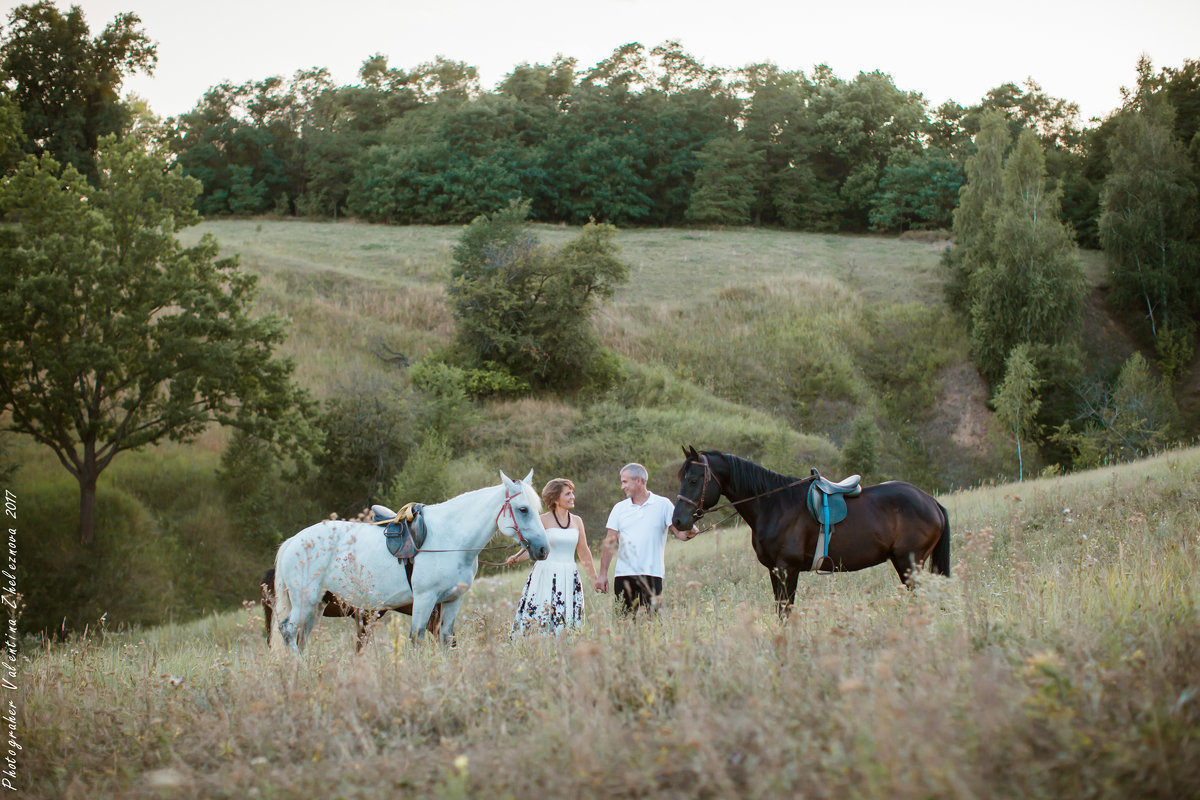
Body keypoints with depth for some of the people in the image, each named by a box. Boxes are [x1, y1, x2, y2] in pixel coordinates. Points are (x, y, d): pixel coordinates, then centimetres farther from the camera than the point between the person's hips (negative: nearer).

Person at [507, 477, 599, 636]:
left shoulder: (577, 521, 11)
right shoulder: (544, 520, -2)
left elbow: (584, 552, 18)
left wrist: (595, 579, 20)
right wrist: (516, 557, -21)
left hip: (569, 575, 4)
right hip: (546, 574, -4)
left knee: (567, 620, 0)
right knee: (539, 616, -9)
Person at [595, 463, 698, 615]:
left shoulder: (663, 505, 5)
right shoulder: (619, 508, 12)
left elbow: (680, 532, 0)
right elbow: (609, 543, 10)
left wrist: (689, 532, -24)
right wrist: (603, 574, 4)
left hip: (651, 575, -2)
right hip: (623, 575, 2)